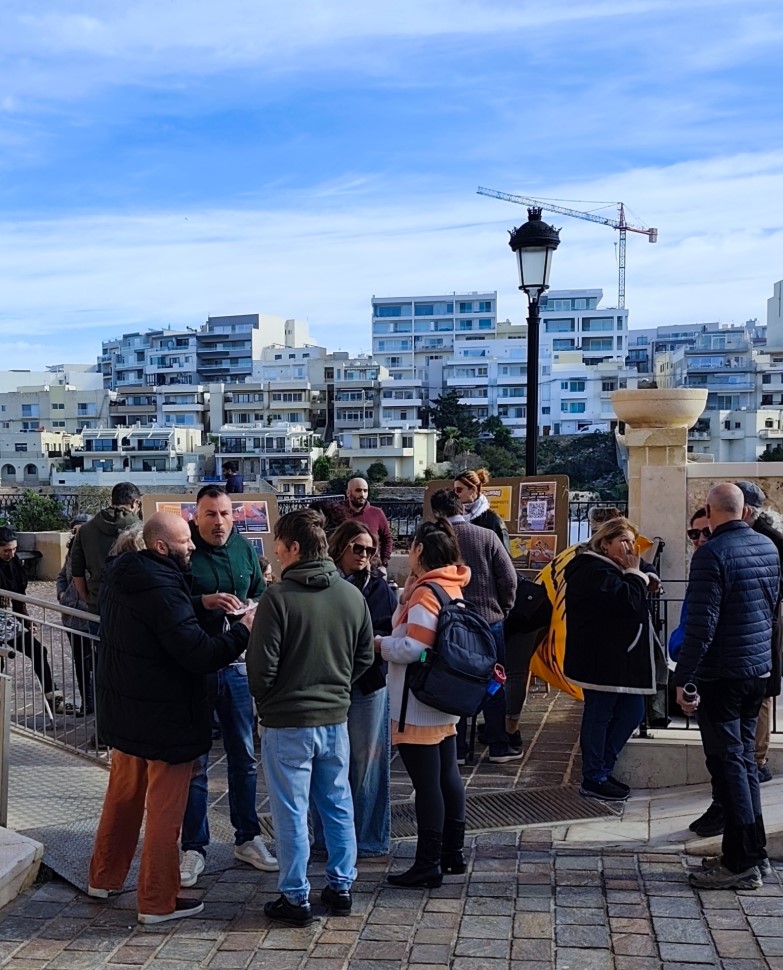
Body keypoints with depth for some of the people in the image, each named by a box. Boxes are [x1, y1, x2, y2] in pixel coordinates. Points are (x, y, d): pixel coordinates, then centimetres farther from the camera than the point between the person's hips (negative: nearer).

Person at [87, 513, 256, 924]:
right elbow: (199, 655, -29)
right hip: (165, 717, -9)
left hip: (124, 709, 9)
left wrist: (202, 604, 3)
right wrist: (243, 630, -18)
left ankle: (104, 877, 37)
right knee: (165, 808, 4)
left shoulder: (120, 577, 2)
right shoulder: (162, 590, -27)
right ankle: (158, 900, 14)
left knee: (123, 794, 22)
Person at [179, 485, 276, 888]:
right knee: (195, 761, 5)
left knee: (244, 756, 13)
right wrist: (204, 601, -26)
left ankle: (247, 839, 28)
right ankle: (194, 848, 18)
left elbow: (260, 595, 14)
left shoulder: (245, 549, 5)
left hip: (237, 665, 4)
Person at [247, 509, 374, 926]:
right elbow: (365, 658, 8)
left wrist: (264, 701, 4)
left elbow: (262, 667, -15)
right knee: (338, 806, 16)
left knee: (291, 813, 7)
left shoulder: (278, 597, -18)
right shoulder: (352, 595, -1)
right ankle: (341, 888, 27)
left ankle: (295, 898, 17)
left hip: (287, 723, -5)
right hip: (335, 719, 5)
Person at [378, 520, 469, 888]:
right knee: (448, 776, 16)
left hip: (418, 708, -10)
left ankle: (429, 864, 7)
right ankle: (453, 852, 27)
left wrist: (379, 643, -8)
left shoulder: (426, 593, -19)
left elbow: (411, 648, -25)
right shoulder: (451, 588, 10)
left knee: (427, 784, -2)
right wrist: (409, 589, 5)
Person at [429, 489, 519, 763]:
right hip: (489, 621, 1)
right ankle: (500, 746, 19)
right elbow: (509, 578, -8)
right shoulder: (487, 536, -7)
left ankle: (455, 749, 16)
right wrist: (503, 609, 7)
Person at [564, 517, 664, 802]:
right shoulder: (595, 570, -16)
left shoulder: (605, 568, 19)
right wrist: (635, 572, -12)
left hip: (616, 657, 11)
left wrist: (638, 577, 5)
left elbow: (630, 603, 20)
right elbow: (628, 601, -25)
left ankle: (601, 770, 23)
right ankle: (594, 780, 10)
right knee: (599, 715, -2)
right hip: (601, 659, -11)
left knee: (632, 711, 13)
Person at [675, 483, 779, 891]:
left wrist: (684, 678, -17)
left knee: (728, 764, 0)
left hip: (721, 674, -8)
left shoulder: (712, 554, -18)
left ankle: (741, 863, 6)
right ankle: (751, 853, 25)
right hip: (759, 669, 8)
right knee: (744, 758, 16)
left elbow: (701, 623, -22)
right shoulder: (768, 548, 6)